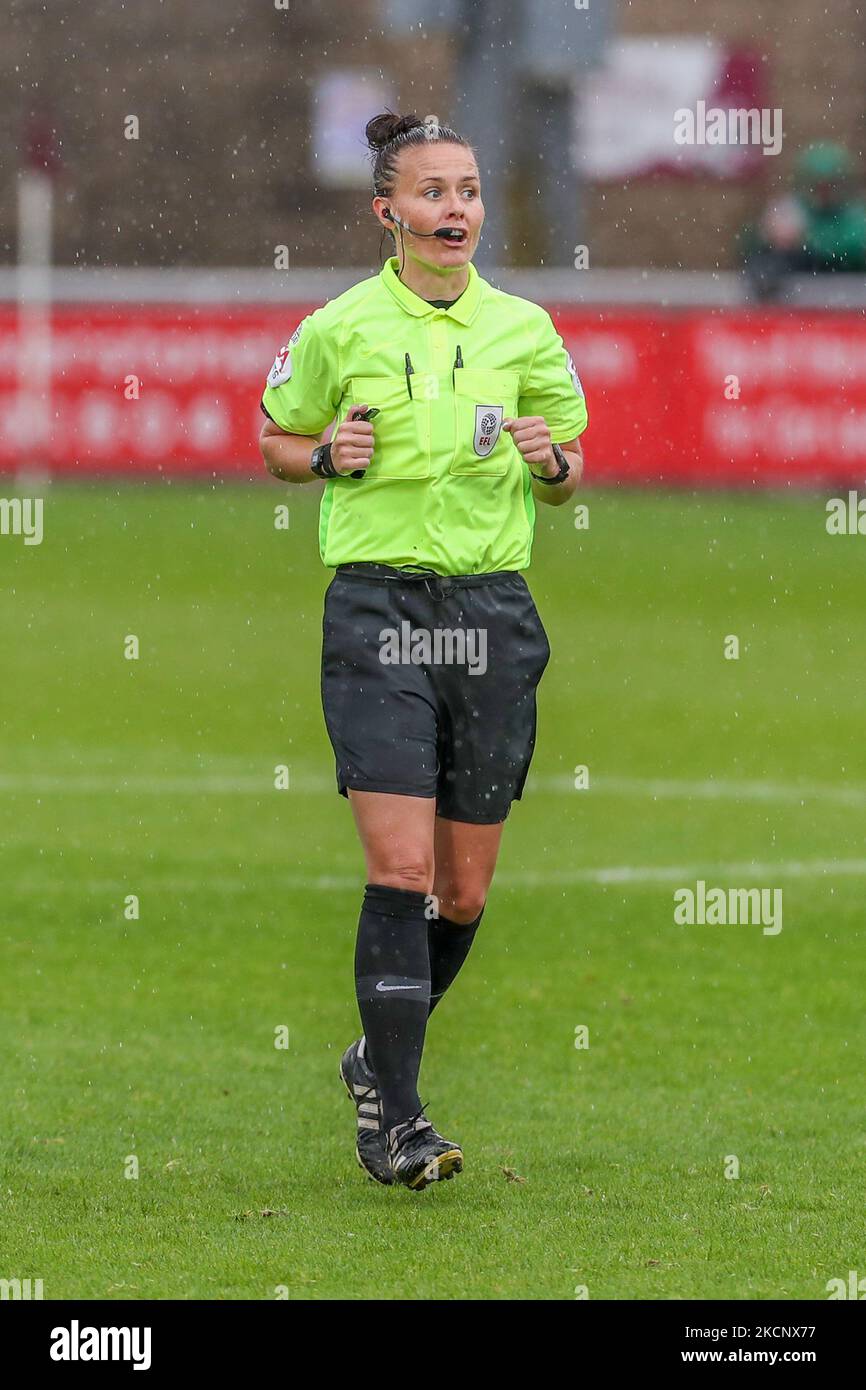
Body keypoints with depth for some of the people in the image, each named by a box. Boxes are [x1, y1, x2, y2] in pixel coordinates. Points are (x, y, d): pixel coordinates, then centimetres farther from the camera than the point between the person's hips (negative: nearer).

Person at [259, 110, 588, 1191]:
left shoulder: (525, 330, 7)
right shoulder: (338, 330, 1)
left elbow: (566, 478, 17)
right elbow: (277, 442, 15)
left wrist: (549, 461, -6)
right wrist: (326, 454, -6)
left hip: (494, 613, 3)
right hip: (378, 609, -3)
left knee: (464, 890, 6)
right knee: (402, 869, -13)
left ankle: (380, 1060, 31)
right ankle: (394, 1116, -9)